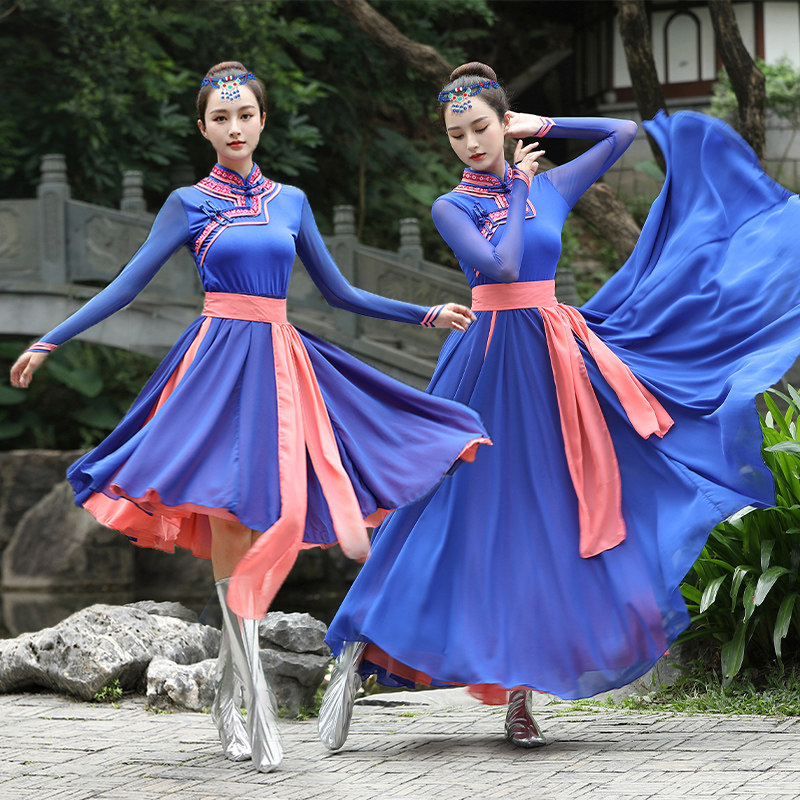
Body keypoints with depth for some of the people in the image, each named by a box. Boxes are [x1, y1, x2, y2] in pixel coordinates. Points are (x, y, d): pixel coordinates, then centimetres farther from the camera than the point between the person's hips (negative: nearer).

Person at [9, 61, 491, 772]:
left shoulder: (289, 201, 14)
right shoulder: (189, 203, 4)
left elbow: (338, 291, 19)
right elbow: (127, 286, 3)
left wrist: (426, 314, 17)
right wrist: (49, 343, -4)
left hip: (280, 362, 3)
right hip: (219, 361, -3)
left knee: (259, 527, -2)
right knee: (229, 532, -9)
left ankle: (226, 697, 9)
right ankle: (256, 702, -9)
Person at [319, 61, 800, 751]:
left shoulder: (549, 187, 10)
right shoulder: (453, 206, 0)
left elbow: (626, 132, 18)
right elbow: (501, 266, -17)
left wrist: (545, 126, 12)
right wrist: (516, 190, -5)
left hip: (555, 358, 4)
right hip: (489, 361, -4)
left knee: (547, 519, 1)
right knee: (476, 513, -7)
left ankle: (522, 692, 5)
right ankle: (358, 655, -2)